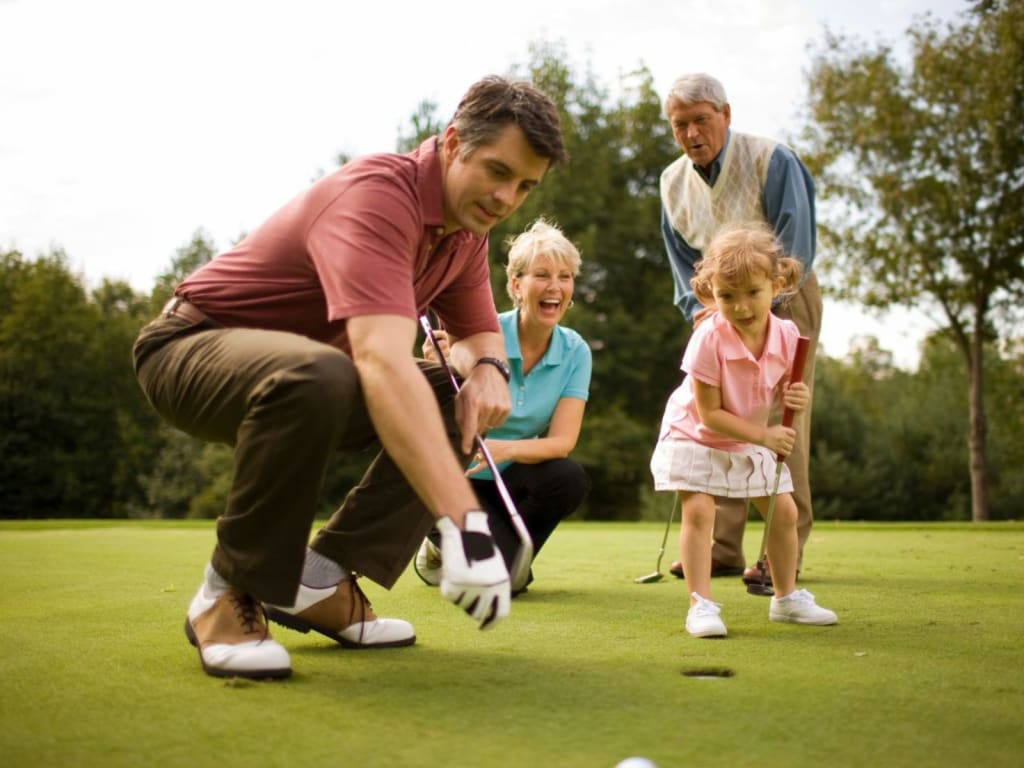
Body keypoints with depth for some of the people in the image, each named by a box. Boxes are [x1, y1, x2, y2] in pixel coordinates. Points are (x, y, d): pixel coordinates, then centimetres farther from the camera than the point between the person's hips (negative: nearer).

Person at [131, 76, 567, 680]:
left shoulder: (467, 226, -1)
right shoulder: (377, 194, -30)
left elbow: (480, 332, 12)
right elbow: (383, 361, -45)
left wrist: (488, 370, -15)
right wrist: (465, 523, -52)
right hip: (193, 345, -8)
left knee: (458, 406, -5)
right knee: (316, 376, -40)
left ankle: (320, 579, -2)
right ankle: (230, 594, -19)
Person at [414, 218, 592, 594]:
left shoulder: (575, 351, -9)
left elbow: (562, 441, -17)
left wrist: (507, 449, -37)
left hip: (511, 478, 4)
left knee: (571, 479, -29)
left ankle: (509, 554, 3)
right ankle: (439, 546, 12)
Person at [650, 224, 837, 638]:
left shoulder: (786, 334, -17)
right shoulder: (709, 339, -31)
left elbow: (784, 386, -1)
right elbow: (709, 415, -27)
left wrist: (795, 397, -26)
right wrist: (765, 436, -29)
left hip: (751, 441, 5)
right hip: (695, 436, -5)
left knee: (784, 511, 7)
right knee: (698, 511, -21)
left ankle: (787, 597, 25)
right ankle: (700, 604, -13)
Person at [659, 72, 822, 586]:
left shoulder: (772, 161, -15)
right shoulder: (673, 182, 2)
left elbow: (795, 247, -17)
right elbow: (683, 260, 8)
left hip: (783, 300, -5)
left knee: (780, 424, -11)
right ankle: (720, 549, 6)